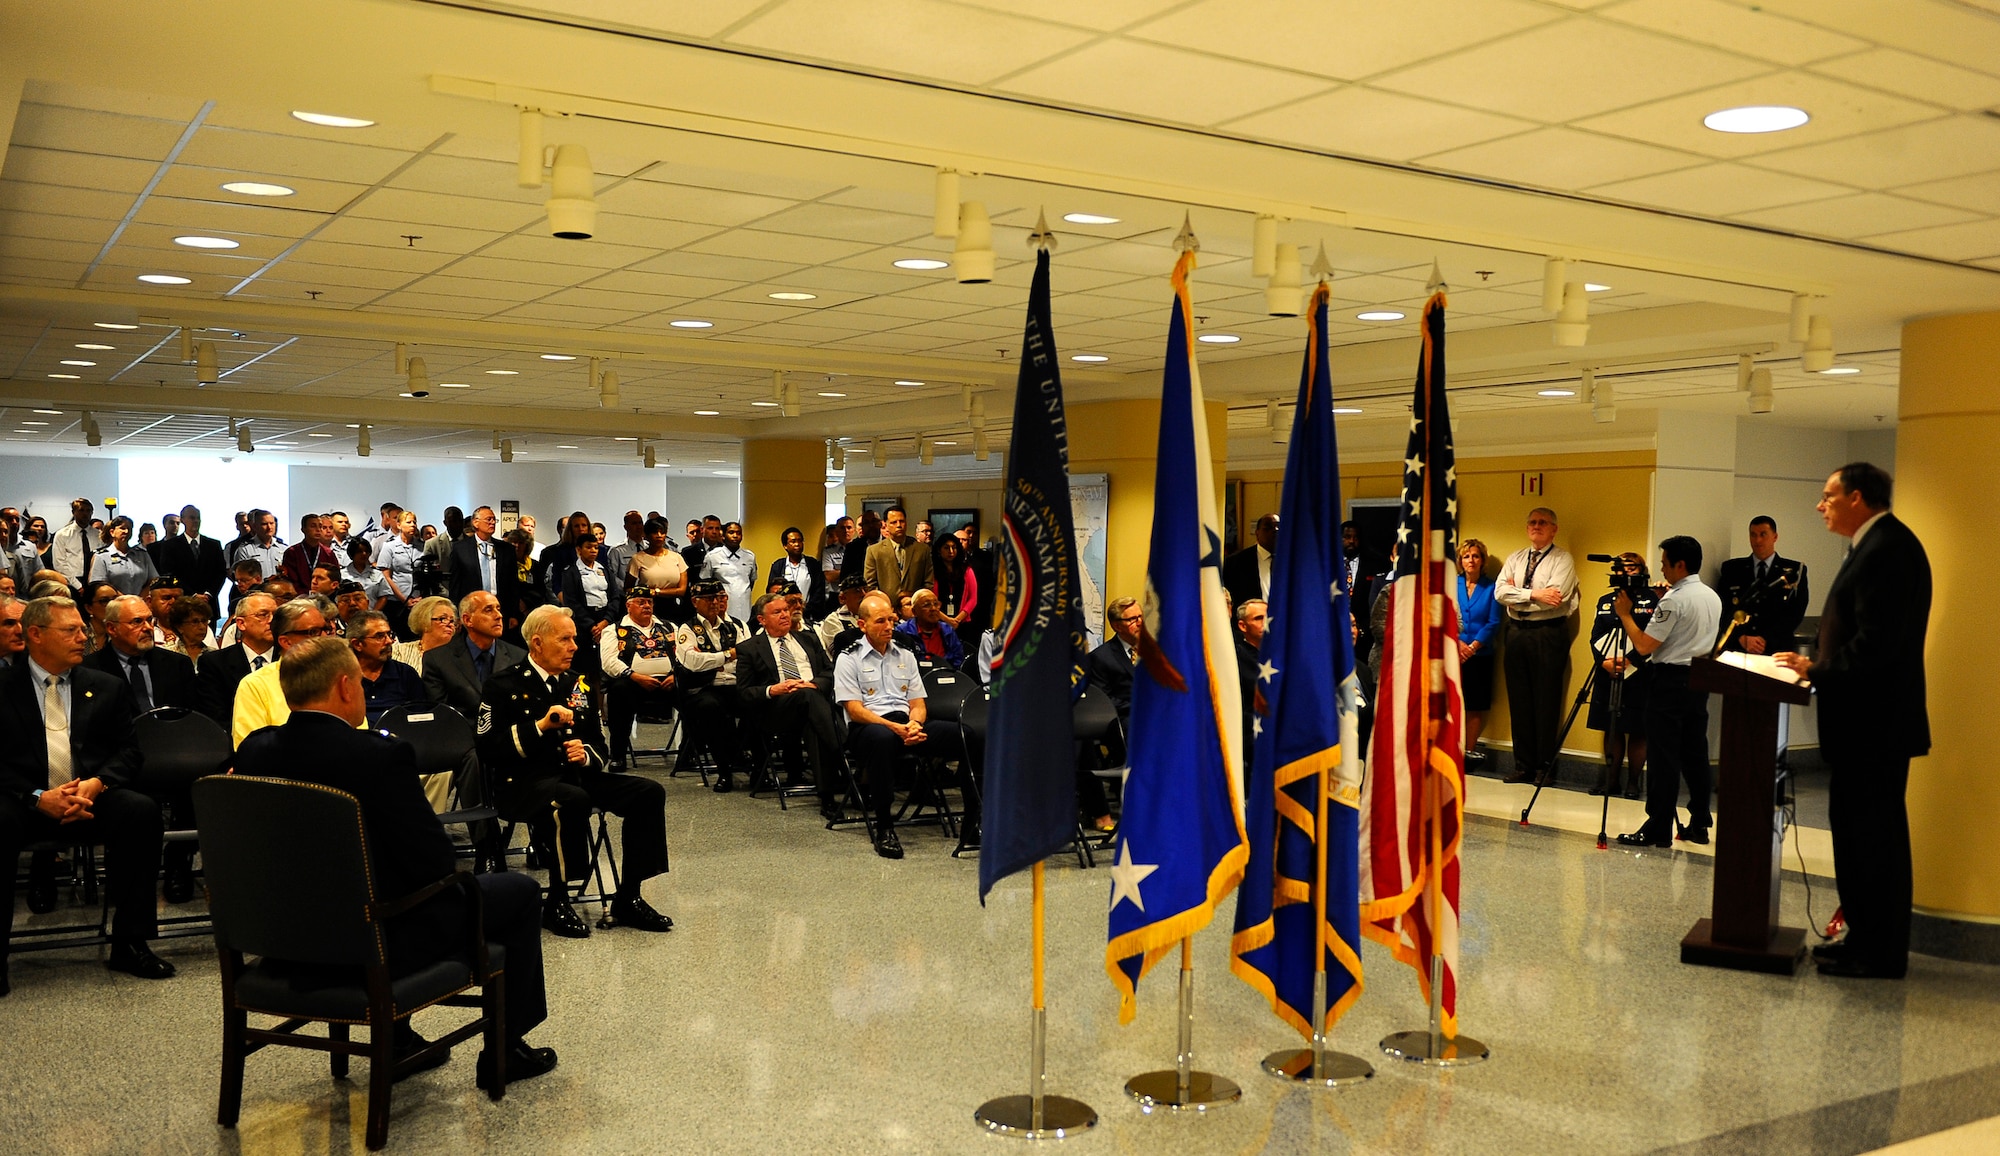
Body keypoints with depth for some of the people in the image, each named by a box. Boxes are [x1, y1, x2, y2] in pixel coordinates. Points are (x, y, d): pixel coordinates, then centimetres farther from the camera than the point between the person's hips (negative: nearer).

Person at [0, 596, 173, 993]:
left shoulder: (107, 688, 15)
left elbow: (127, 751, 10)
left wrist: (96, 783, -12)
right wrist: (38, 797, -17)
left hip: (89, 798, 2)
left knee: (141, 811, -28)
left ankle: (130, 943, -18)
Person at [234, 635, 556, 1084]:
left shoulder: (254, 751, -6)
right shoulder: (380, 755, -25)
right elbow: (438, 864, -20)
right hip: (377, 944, -7)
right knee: (519, 890, 13)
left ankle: (396, 1041, 39)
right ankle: (505, 1051, 21)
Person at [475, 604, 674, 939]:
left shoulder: (577, 685, 17)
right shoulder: (503, 686, -1)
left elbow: (599, 743, 21)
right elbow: (487, 748, -11)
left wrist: (586, 754, -3)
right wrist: (540, 726, -18)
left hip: (574, 775, 6)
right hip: (523, 782, -6)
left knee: (649, 792, -13)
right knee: (572, 799, -39)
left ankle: (627, 899, -7)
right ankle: (556, 903, -21)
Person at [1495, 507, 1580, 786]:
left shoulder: (1563, 560, -2)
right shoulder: (1515, 558, 14)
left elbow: (1555, 597, -16)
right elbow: (1500, 592, 0)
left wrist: (1517, 593, -8)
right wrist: (1533, 594, -12)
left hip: (1548, 635, -5)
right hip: (1516, 634, 5)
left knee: (1546, 703, -1)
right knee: (1518, 702, 7)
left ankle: (1546, 767, 6)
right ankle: (1523, 766, 14)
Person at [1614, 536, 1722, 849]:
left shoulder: (1674, 600, -16)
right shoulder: (1713, 598, 11)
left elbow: (1644, 645, -18)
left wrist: (1625, 614, -6)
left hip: (1670, 681, -8)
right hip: (1699, 680, 9)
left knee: (1663, 757, -6)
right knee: (1694, 753, 12)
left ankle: (1658, 829, -6)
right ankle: (1699, 824, 16)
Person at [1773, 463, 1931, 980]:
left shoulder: (1885, 549, -18)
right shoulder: (1882, 544, 15)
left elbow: (1876, 644, -25)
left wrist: (1818, 671, -13)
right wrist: (1817, 663, 7)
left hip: (1874, 723, -11)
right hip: (1873, 721, 11)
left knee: (1869, 835, -3)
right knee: (1866, 832, 15)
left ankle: (1878, 954, 4)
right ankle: (1868, 940, 24)